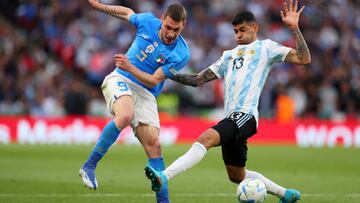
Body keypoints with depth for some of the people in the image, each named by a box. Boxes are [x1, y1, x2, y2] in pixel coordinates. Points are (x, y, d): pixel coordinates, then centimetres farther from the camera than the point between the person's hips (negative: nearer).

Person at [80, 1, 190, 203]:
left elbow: (153, 81, -14)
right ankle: (89, 166, -27)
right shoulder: (148, 21, -6)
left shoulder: (181, 54, -12)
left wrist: (129, 68, -27)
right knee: (125, 116, -34)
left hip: (146, 94, 1)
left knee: (153, 144, -10)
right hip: (120, 80, -1)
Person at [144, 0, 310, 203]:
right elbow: (198, 80, 24)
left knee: (206, 138, -31)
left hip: (245, 115, -8)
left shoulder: (265, 47, 9)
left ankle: (164, 176, -46)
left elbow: (304, 59, -1)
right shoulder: (229, 55, 26)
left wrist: (294, 28, -8)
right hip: (232, 118, 8)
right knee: (237, 176, 17)